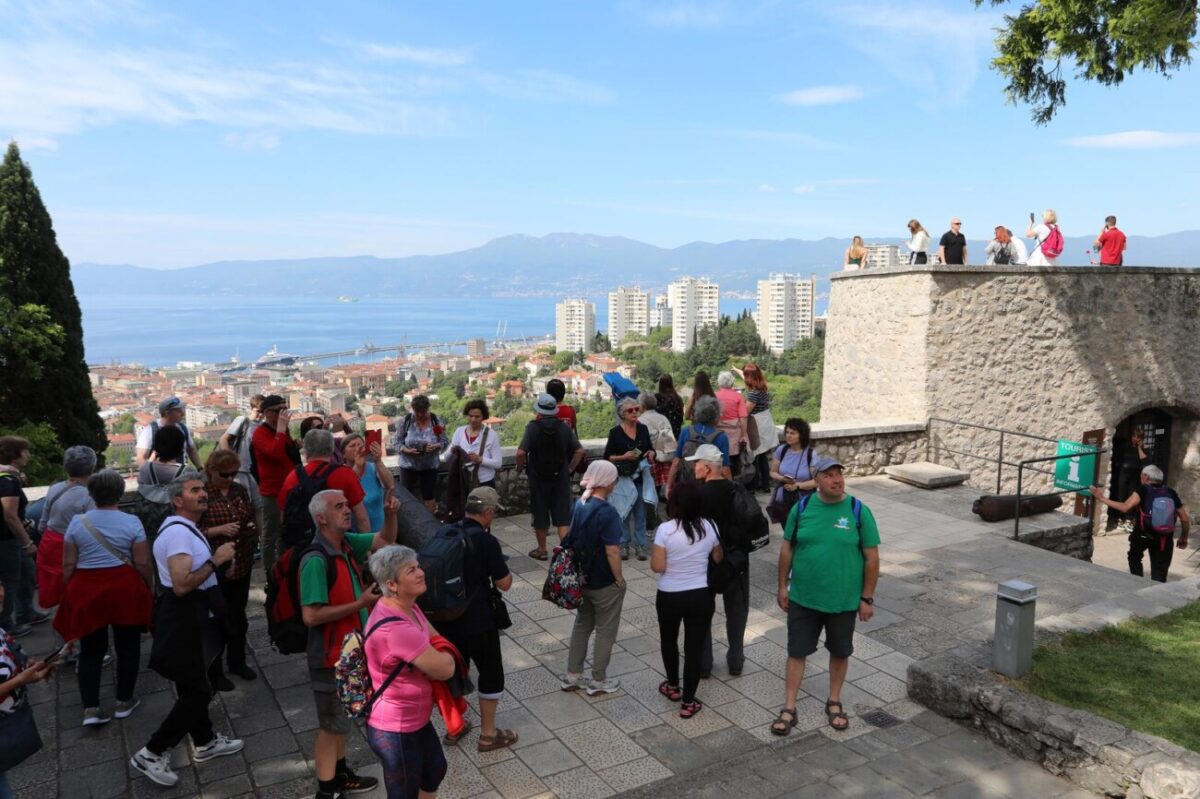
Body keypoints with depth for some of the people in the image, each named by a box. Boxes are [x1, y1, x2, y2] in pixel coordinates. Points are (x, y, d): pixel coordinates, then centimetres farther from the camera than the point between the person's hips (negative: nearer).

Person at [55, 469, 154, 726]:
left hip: (86, 591, 2)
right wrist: (149, 588, 7)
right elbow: (142, 563, -7)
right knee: (127, 648, 11)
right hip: (125, 590, -2)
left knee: (90, 650, 12)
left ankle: (90, 709, 8)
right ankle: (124, 702, 19)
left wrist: (72, 592, 14)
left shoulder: (77, 522, -2)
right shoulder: (131, 522, -8)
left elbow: (68, 565, 1)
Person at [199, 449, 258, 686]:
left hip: (242, 565, 6)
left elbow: (252, 516, 18)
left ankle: (237, 662, 37)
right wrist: (219, 529, -24)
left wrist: (253, 528, -2)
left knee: (238, 616, 19)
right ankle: (213, 672, 23)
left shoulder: (239, 490, 4)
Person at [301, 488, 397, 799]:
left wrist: (391, 512, -12)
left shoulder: (347, 543, -3)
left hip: (352, 649, 8)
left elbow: (386, 540, 8)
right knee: (331, 724, 7)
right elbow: (311, 616, -29)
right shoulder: (316, 561, -27)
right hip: (331, 656, -8)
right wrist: (361, 603, -26)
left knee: (341, 718, 23)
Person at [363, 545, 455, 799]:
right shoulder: (395, 628, -34)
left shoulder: (406, 607, -3)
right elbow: (446, 668, -28)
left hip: (415, 719, 9)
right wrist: (442, 657, -6)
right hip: (395, 730, -9)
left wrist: (433, 656, -14)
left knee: (435, 769, 28)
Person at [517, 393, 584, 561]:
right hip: (561, 477, 2)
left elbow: (521, 453, -20)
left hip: (538, 478, -2)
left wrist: (520, 468, -2)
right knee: (562, 515, 5)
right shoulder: (564, 427, -1)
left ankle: (542, 549, 24)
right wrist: (570, 468, 9)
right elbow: (579, 450, -1)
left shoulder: (533, 427, -12)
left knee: (540, 515, 12)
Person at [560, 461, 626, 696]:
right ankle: (598, 681, 23)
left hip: (582, 578, 7)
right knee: (605, 631, 11)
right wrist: (619, 579, -11)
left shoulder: (579, 505, -1)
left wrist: (579, 571, 16)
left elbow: (572, 540, 7)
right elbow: (612, 551, -24)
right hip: (604, 584, -7)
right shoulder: (607, 513, -24)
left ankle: (572, 676, 29)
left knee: (582, 625, 21)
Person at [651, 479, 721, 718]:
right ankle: (688, 702, 17)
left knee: (668, 640, 24)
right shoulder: (709, 527, -6)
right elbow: (718, 559, 9)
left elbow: (657, 567, -15)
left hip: (669, 597, -1)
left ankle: (673, 687, 40)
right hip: (700, 596, 1)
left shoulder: (665, 529, -16)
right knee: (694, 647, 10)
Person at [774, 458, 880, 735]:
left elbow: (872, 557, -5)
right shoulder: (801, 508, -6)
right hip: (803, 598, 1)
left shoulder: (859, 511, -10)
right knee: (796, 651, 8)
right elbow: (787, 548, 3)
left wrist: (867, 598, -5)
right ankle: (789, 708, 21)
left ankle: (834, 703, 37)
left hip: (844, 600, 0)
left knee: (840, 652, 16)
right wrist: (783, 586, 4)